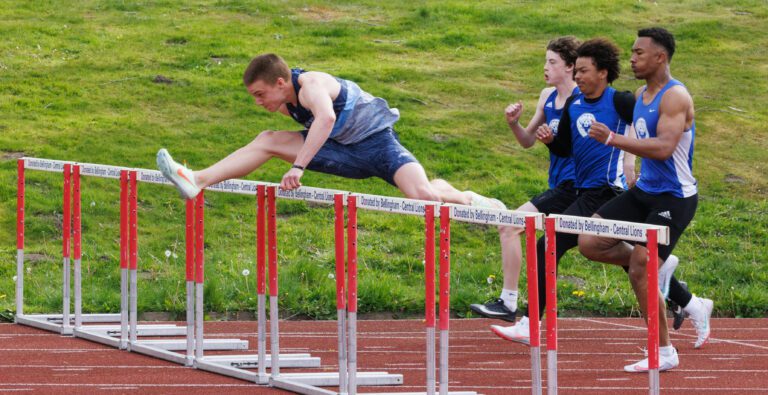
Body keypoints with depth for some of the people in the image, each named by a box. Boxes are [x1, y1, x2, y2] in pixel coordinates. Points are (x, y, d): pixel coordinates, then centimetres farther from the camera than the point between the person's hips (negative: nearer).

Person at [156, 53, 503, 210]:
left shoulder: (311, 84, -25)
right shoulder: (286, 103, 2)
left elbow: (326, 118, -45)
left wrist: (298, 166, -49)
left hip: (379, 142, -8)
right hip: (347, 153, 8)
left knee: (423, 195, -30)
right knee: (268, 141, -4)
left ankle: (471, 200, 3)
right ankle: (197, 181, -10)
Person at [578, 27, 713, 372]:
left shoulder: (675, 97, -18)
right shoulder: (640, 95, 10)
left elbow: (664, 148, -31)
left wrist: (613, 140, -33)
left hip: (673, 198, -9)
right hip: (644, 191, 9)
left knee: (640, 272, -12)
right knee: (589, 243, 1)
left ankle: (663, 353, 5)